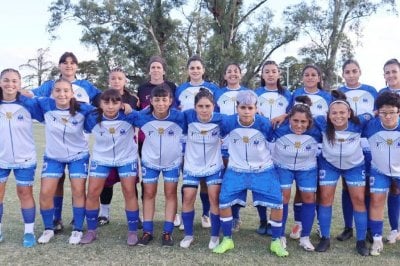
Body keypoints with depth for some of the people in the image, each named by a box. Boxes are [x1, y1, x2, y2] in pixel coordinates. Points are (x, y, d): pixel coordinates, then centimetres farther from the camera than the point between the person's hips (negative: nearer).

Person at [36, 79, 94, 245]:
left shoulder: (82, 109, -18)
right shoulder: (46, 106, -15)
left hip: (78, 156, -1)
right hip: (53, 157, 2)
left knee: (78, 192, -2)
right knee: (45, 193, -2)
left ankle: (78, 230, 13)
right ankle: (48, 229, 18)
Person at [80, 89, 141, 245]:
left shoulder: (130, 117, -24)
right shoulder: (93, 119, -19)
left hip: (127, 159, -1)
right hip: (101, 159, 2)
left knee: (129, 193, 0)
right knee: (92, 193, -1)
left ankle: (133, 232, 14)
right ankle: (91, 231, 17)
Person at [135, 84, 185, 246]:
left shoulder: (179, 117, -23)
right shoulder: (143, 117, -20)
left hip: (172, 161, -1)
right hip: (149, 161, 1)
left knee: (170, 194, 5)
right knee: (149, 194, 7)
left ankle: (168, 232, 14)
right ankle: (147, 231, 17)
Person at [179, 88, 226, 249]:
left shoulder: (220, 119, -19)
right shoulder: (188, 116, -19)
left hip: (214, 166, -1)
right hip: (192, 166, 1)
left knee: (215, 198, -3)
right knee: (188, 198, 0)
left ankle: (215, 236, 15)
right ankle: (188, 235, 19)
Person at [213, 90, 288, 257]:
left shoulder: (264, 124, -18)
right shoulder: (229, 122, -16)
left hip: (263, 170, -1)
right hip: (236, 170, 1)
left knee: (277, 203, -9)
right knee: (223, 201, -9)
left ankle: (276, 242, 11)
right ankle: (227, 240, 12)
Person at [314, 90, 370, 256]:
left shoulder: (358, 123, -30)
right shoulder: (323, 124, -31)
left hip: (355, 165, 0)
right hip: (329, 164, 0)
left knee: (359, 200, 2)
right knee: (325, 198, 0)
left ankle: (361, 241, 16)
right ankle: (325, 238, 14)